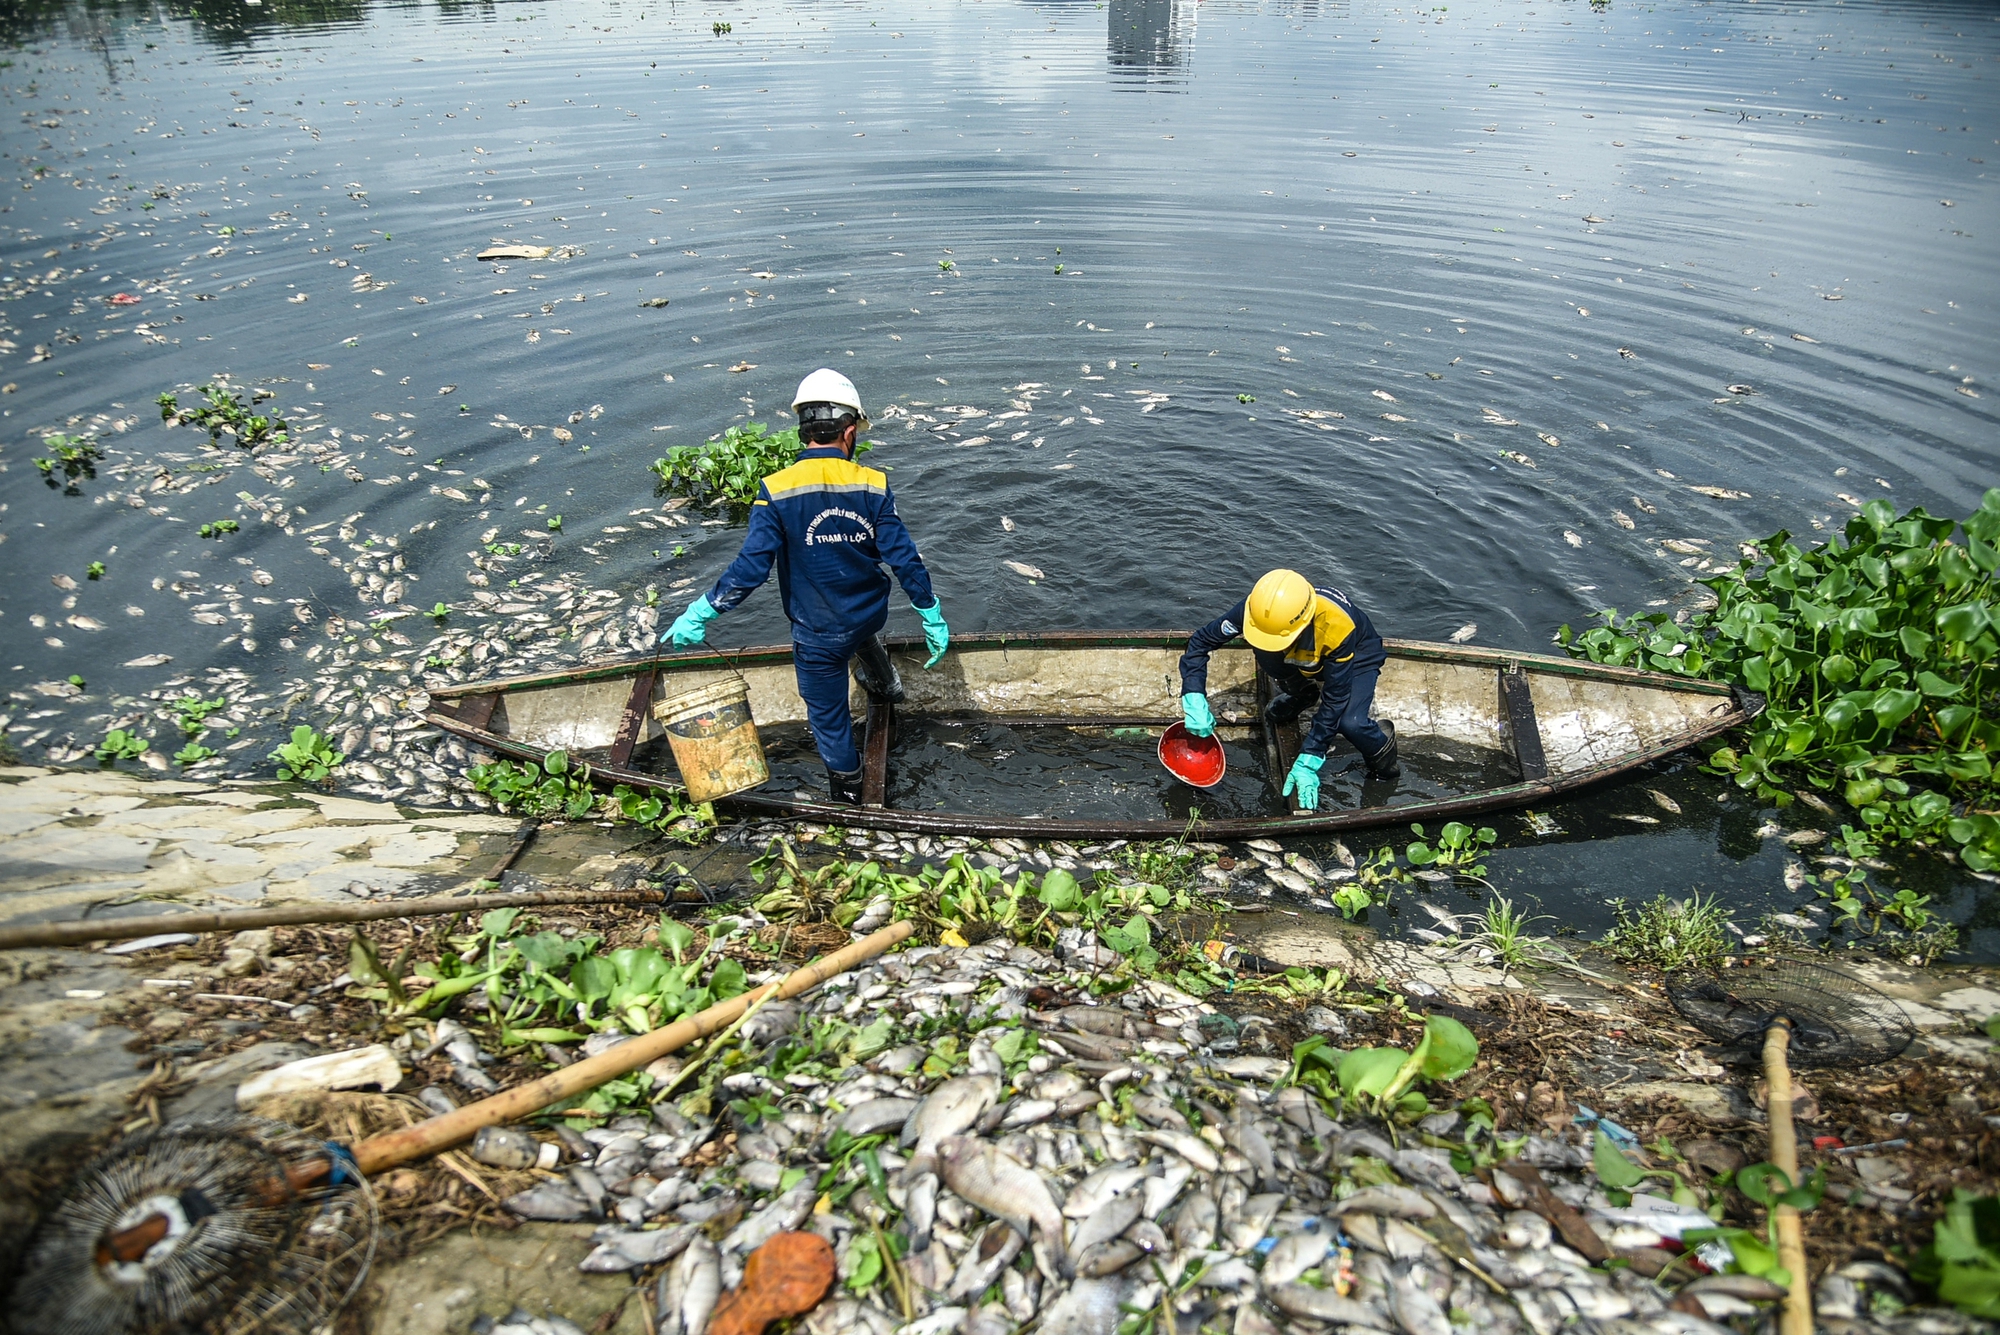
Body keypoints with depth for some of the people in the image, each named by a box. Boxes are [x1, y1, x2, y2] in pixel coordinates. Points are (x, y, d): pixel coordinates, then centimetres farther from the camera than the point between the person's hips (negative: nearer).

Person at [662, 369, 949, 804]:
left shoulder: (776, 491, -20)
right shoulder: (873, 486, -14)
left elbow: (751, 567, -22)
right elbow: (904, 558, -12)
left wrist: (698, 614, -11)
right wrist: (933, 617, 0)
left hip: (818, 635, -3)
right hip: (871, 614, 3)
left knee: (828, 714, 19)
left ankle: (847, 787, 36)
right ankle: (885, 683, 60)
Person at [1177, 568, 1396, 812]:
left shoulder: (1338, 628, -43)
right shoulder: (1260, 608, -35)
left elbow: (1334, 701, -35)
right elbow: (1201, 641, -25)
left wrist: (1307, 763, -36)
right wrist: (1194, 699, -37)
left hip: (1356, 655, -5)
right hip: (1307, 655, 5)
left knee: (1350, 722, -29)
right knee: (1266, 654, -25)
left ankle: (1384, 761, 7)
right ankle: (1302, 695, 10)